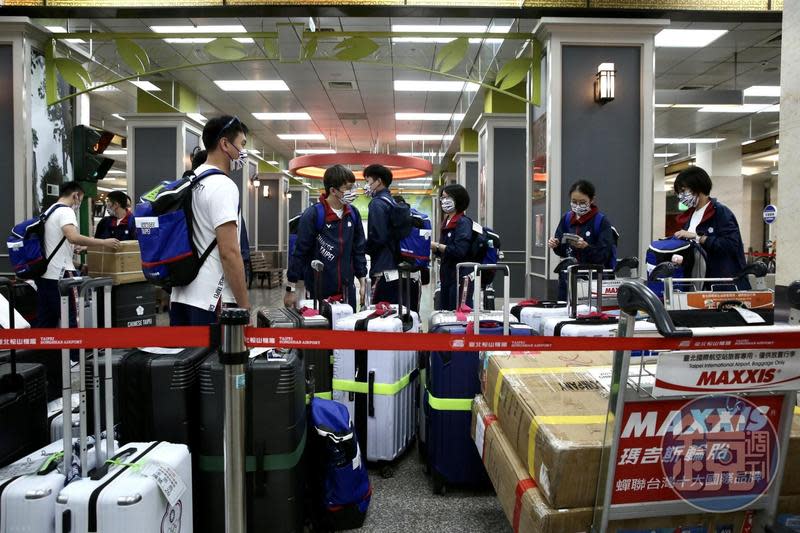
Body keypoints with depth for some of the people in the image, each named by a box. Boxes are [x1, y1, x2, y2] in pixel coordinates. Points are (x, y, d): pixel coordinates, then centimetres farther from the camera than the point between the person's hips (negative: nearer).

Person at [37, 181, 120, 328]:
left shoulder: (49, 212, 19)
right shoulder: (65, 211, -12)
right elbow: (73, 237, -30)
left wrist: (74, 249, 36)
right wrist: (104, 242, -25)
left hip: (44, 274, 10)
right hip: (58, 275, -10)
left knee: (45, 322, 12)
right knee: (68, 320, -4)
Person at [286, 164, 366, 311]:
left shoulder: (353, 214, 4)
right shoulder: (313, 215, -11)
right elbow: (299, 252, -8)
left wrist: (362, 282, 10)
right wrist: (291, 289, -7)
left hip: (347, 289, 4)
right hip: (320, 291, -4)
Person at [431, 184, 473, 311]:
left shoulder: (463, 222, -10)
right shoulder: (446, 222, 14)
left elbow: (459, 250, -22)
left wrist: (436, 245, -17)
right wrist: (432, 247, 2)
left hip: (460, 277, -9)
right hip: (446, 275, 9)